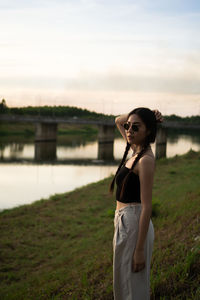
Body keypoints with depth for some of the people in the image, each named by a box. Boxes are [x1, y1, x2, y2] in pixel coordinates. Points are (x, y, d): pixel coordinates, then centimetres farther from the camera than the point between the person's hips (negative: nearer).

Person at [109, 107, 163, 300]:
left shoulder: (146, 160, -18)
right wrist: (135, 115, 3)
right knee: (122, 283, 20)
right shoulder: (136, 150, 7)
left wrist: (140, 250, -21)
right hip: (123, 222, 9)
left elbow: (146, 207, -21)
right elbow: (118, 121, 23)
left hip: (134, 224, -9)